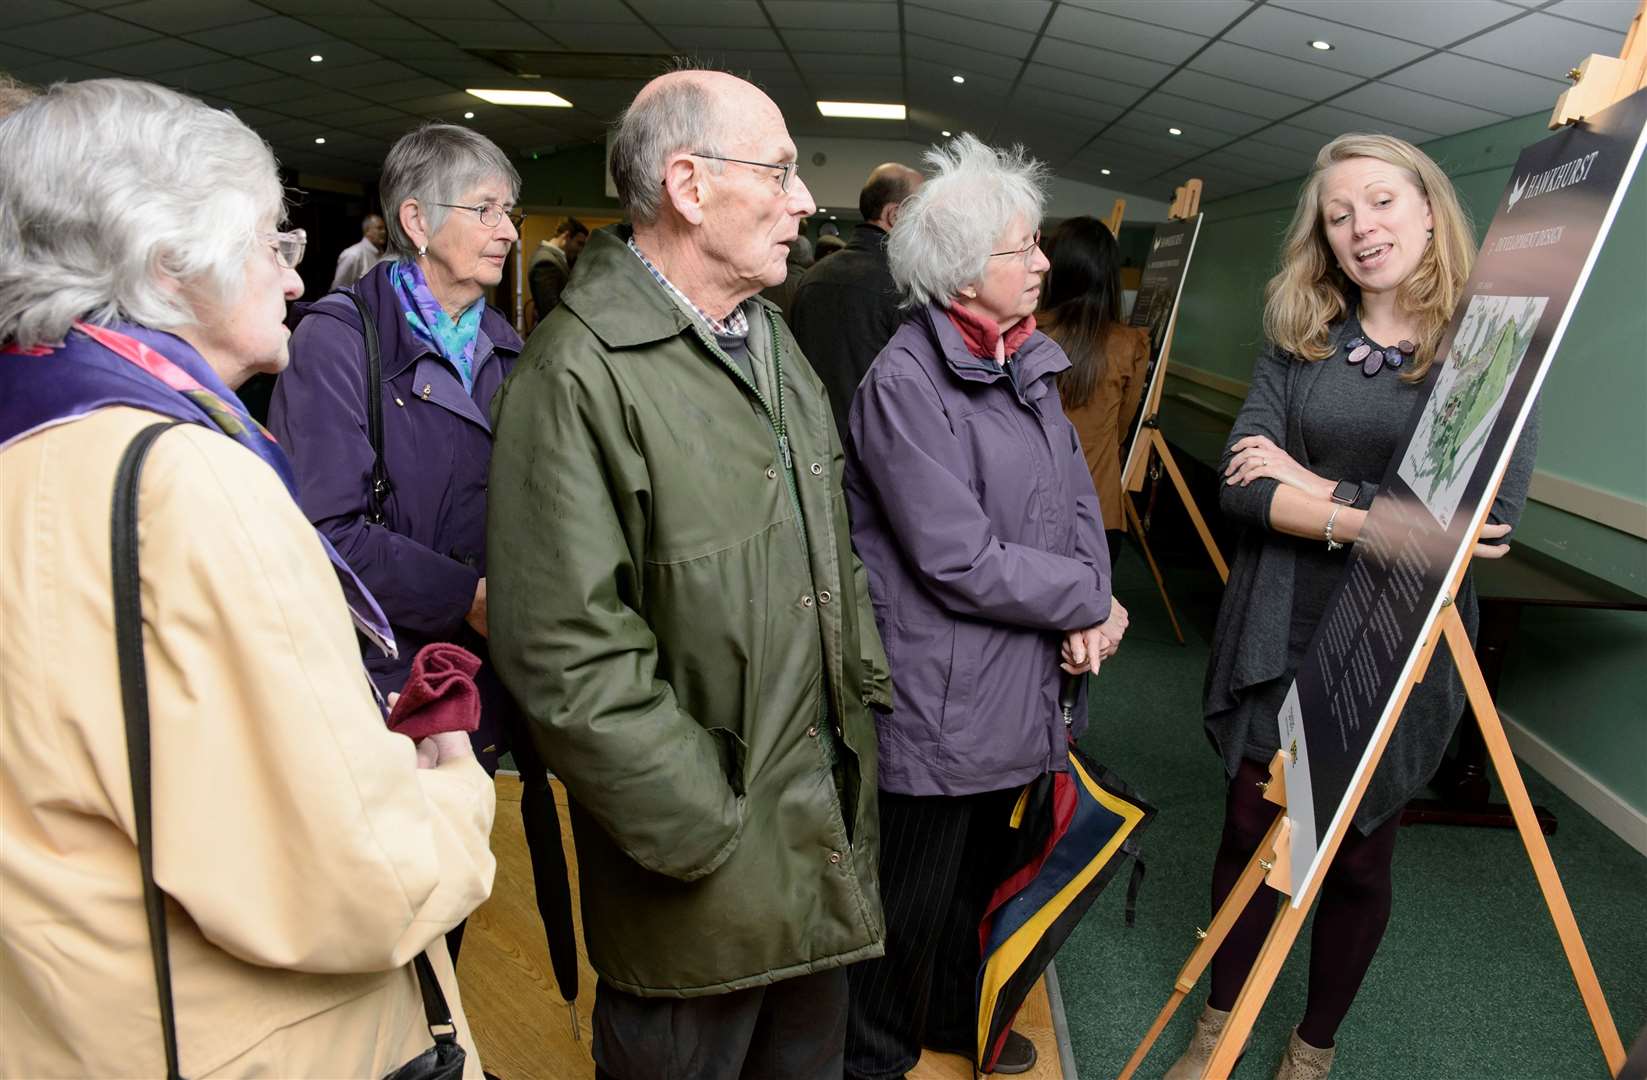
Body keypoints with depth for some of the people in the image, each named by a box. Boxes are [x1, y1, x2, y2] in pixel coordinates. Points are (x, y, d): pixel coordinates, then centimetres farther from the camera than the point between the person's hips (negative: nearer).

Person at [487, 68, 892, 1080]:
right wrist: (710, 835, -18)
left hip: (828, 805, 8)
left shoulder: (769, 336, 9)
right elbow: (569, 655, -24)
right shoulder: (580, 372, -21)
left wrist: (869, 693, 11)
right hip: (703, 849, -7)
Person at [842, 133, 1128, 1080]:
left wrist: (1092, 607, -8)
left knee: (980, 872, 26)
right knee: (915, 895, 12)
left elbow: (1077, 493, 8)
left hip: (1015, 687, 8)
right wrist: (1089, 604, -12)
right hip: (939, 698, -8)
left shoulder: (1024, 362, 7)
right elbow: (961, 561, -23)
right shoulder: (906, 382, -20)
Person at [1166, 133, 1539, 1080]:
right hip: (1279, 636, 2)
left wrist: (1313, 488, -15)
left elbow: (1491, 518, -16)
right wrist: (1372, 520, -21)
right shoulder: (1299, 338, 2)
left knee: (1359, 858, 15)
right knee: (1250, 831, 14)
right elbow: (1242, 482, -9)